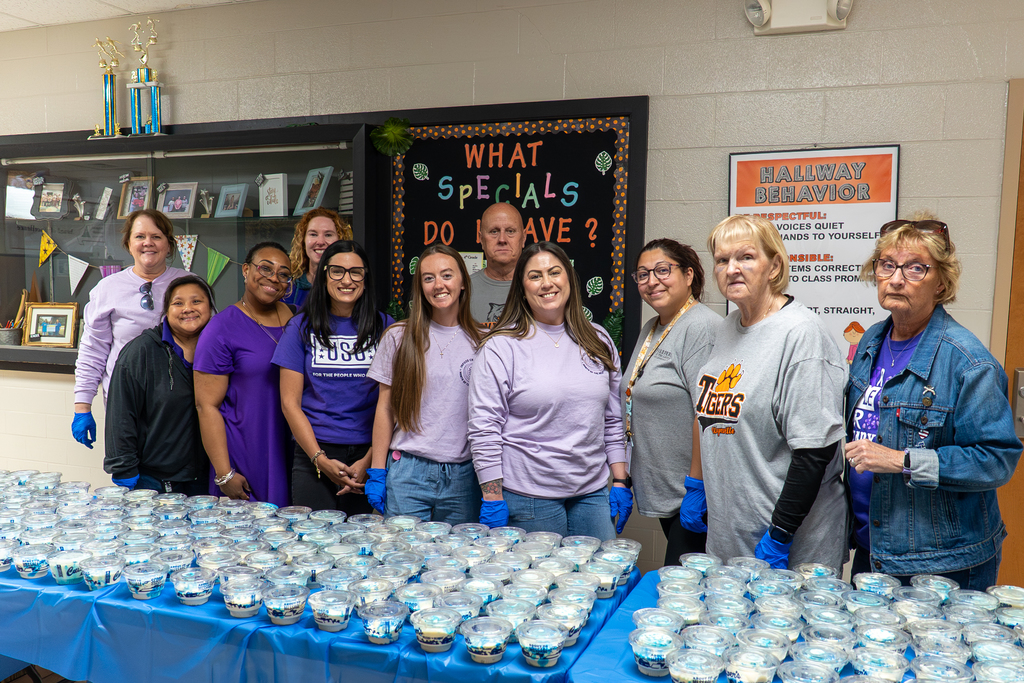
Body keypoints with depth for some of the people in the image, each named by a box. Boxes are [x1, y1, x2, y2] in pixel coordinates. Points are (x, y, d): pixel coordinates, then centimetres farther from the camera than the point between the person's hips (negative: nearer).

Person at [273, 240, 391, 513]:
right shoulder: (301, 327, 5)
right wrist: (321, 460, -7)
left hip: (370, 454, 0)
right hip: (313, 455, 0)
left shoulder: (385, 328, 4)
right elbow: (290, 402, 2)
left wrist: (369, 461, -9)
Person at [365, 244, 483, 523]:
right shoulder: (399, 337, 2)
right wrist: (376, 472, 1)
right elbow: (385, 408, 5)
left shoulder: (480, 342, 4)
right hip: (409, 472, -1)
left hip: (463, 476, 1)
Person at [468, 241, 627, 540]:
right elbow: (483, 430, -9)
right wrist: (493, 501, -11)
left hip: (592, 492, 5)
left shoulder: (599, 341, 9)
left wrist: (620, 482, 10)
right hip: (528, 498, -4)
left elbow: (613, 419, 13)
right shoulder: (500, 347, -7)